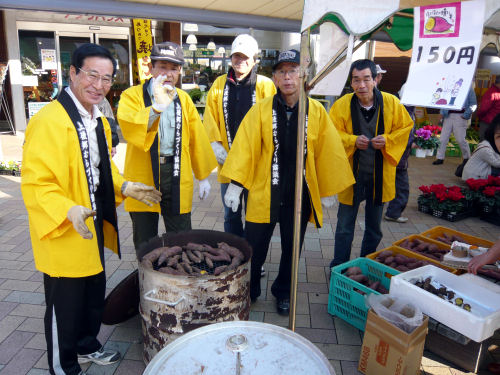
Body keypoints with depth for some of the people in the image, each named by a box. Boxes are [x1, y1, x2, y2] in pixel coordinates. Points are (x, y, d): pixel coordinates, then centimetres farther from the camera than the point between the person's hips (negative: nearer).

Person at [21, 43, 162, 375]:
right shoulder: (49, 121, -21)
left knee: (95, 294, 23)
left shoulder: (98, 119, 9)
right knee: (64, 306, 10)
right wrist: (69, 211, -36)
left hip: (93, 227, 9)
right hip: (63, 234, -8)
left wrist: (123, 186, 4)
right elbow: (35, 183, -23)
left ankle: (87, 346, 47)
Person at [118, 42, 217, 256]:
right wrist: (156, 108, -39)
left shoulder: (184, 99, 11)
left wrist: (203, 176, 12)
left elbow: (197, 138, 12)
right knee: (145, 245, 12)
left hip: (177, 176, 3)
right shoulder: (132, 96, -2)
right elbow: (127, 127, -23)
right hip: (143, 177, -2)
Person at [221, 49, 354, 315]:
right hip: (264, 193, -1)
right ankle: (248, 291, 33)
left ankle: (283, 293, 39)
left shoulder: (317, 111, -1)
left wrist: (328, 191, 5)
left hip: (300, 194, 1)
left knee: (291, 248, 16)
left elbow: (328, 152, 3)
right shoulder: (261, 110, -4)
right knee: (254, 247, 8)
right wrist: (235, 185, -8)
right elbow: (245, 148, -5)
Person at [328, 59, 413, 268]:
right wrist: (353, 140, -23)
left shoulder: (391, 103, -6)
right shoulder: (342, 105, -10)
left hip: (380, 175, 2)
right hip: (351, 173, -2)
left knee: (374, 228, 17)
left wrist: (387, 140, -14)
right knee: (345, 227, 5)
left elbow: (405, 127, 4)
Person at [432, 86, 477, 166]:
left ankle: (467, 158, 17)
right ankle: (440, 158, 12)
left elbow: (473, 104, 0)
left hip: (459, 116, -4)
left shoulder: (469, 89, 1)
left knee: (460, 139, -3)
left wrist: (467, 114, -11)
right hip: (448, 115, 4)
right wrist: (442, 112, 3)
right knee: (443, 138, 3)